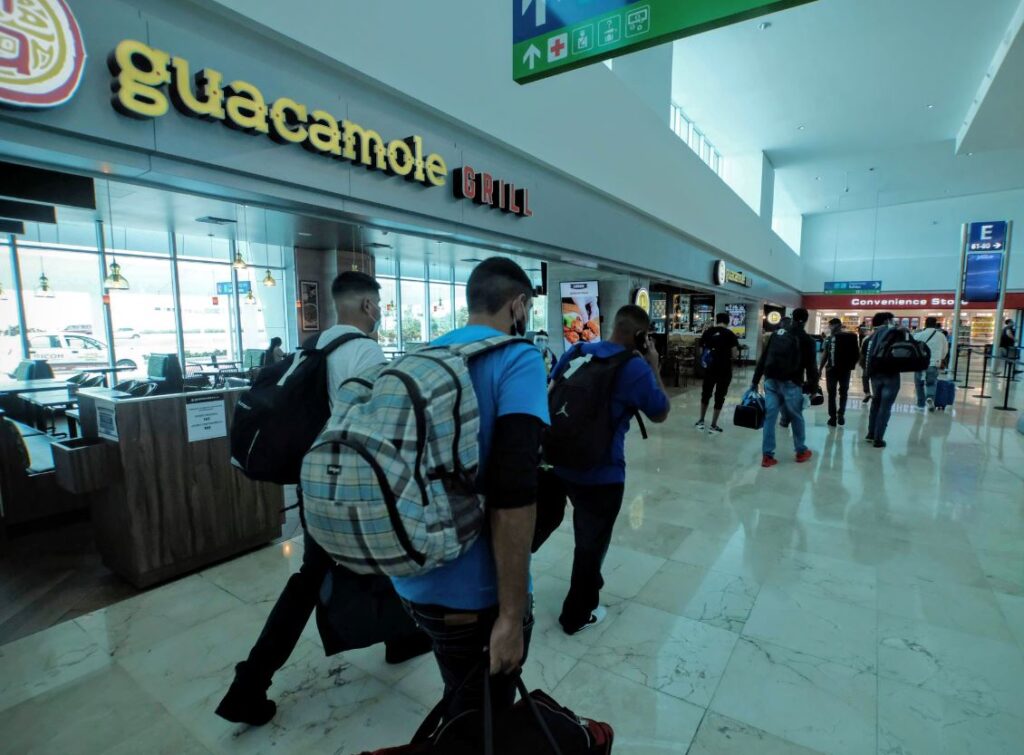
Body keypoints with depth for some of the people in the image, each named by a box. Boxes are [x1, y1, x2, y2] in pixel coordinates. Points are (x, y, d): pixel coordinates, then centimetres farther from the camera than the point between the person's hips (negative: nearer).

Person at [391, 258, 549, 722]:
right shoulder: (518, 360, -15)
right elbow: (513, 494, -26)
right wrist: (512, 614, -19)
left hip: (411, 577, 7)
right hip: (474, 590, -6)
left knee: (464, 701, 30)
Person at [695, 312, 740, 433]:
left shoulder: (708, 332, 1)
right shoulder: (730, 334, -6)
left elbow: (701, 351, 4)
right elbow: (734, 354, -12)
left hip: (709, 368, 2)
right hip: (725, 370, -2)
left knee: (706, 394, 18)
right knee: (719, 397, 7)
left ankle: (701, 421, 23)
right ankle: (713, 425, 9)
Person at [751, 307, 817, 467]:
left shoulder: (777, 333, 13)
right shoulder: (807, 339, 3)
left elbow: (763, 359, 10)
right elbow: (811, 367, 0)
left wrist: (755, 381, 11)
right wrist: (811, 387, 9)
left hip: (771, 380, 3)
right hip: (790, 383, -3)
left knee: (769, 417, 4)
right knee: (796, 417, 13)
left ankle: (767, 455, 4)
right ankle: (801, 451, 28)